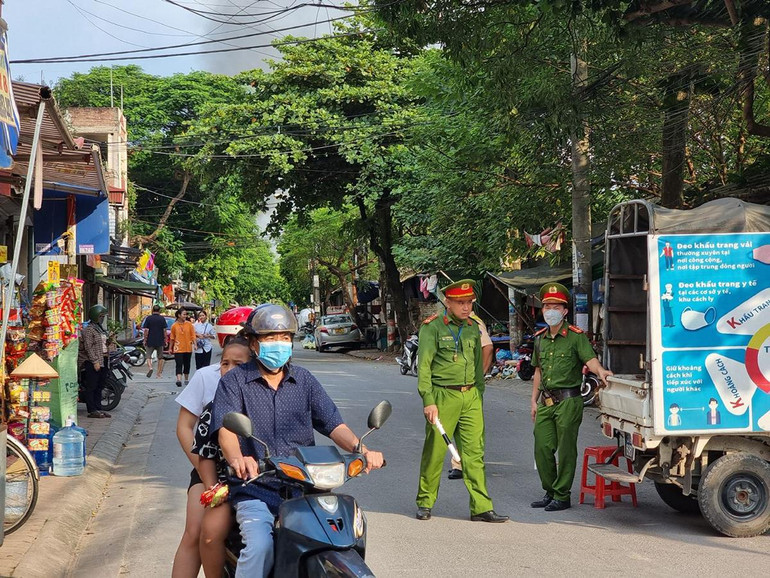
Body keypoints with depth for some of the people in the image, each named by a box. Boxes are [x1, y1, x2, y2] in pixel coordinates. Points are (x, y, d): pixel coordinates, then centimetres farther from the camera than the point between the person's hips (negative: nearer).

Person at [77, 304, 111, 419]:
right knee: (91, 387, -6)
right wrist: (95, 361, -21)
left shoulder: (101, 328, 18)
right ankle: (92, 410, -5)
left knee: (99, 387, 11)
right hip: (91, 362, -9)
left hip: (102, 361, 9)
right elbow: (88, 347, -18)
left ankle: (98, 409, 16)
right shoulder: (89, 329, -11)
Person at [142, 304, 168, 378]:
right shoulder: (162, 319, -1)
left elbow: (146, 330, -6)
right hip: (160, 341, 1)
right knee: (160, 357, 12)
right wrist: (165, 340, 6)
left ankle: (150, 367, -18)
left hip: (150, 341, -1)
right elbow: (164, 330, -2)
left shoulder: (148, 318, -3)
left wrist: (145, 340, 1)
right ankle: (159, 373, 12)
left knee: (148, 356, 8)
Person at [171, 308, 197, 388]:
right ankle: (179, 380, -22)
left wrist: (194, 344, -12)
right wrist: (171, 348, 11)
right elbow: (172, 338, 8)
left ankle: (186, 379, 27)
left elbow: (193, 335, 1)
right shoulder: (174, 326, -1)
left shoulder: (189, 324, 1)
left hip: (188, 348, 2)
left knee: (187, 365, 13)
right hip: (178, 349, -2)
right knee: (179, 365, -12)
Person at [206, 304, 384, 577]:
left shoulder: (304, 380, 15)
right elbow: (226, 427, -12)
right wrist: (237, 458, -35)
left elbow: (333, 424, 6)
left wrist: (361, 450, -15)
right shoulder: (235, 381, 4)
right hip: (255, 490, -3)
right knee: (260, 547, -29)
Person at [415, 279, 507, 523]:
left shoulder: (473, 328, 14)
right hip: (443, 395, -5)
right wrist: (428, 400, -14)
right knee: (435, 451, 1)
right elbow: (424, 365, -7)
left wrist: (479, 396, 17)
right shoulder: (433, 327, -4)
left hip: (471, 396, 5)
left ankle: (481, 507, 1)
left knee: (474, 452, 0)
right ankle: (425, 503, 16)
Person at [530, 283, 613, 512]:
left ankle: (562, 496, 7)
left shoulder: (575, 336, -4)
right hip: (546, 401, 6)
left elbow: (589, 358, -16)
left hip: (568, 400, -6)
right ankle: (550, 492, 20)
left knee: (566, 450, -1)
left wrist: (599, 370, -38)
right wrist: (534, 400, 18)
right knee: (542, 448, 5)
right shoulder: (540, 338, 15)